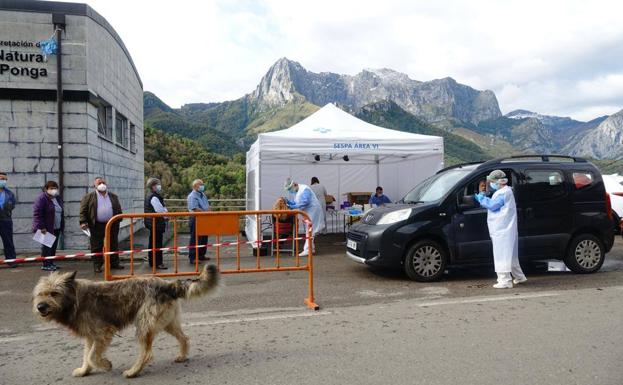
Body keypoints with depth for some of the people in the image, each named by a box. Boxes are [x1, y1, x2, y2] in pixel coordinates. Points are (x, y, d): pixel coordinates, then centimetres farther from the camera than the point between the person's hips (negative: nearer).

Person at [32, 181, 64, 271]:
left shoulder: (58, 199, 14)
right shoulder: (42, 198, -11)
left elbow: (61, 213, 20)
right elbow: (37, 213, -17)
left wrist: (62, 225, 12)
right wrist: (41, 227, -22)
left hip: (56, 228, 7)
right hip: (46, 228, -7)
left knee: (53, 247, 11)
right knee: (46, 246, -2)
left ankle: (51, 263, 20)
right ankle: (45, 265, 5)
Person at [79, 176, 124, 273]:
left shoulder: (113, 197, 12)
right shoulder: (89, 197, 2)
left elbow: (118, 210, 16)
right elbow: (83, 210, -2)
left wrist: (118, 221, 10)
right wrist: (83, 222, -12)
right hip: (97, 226, -3)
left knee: (113, 245, 9)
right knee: (97, 247, 2)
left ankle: (114, 263, 20)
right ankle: (97, 265, 11)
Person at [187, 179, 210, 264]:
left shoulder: (203, 195, 15)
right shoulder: (192, 196, -14)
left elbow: (207, 205, 21)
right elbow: (195, 209, -24)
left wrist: (209, 211, 1)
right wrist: (206, 213, -21)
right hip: (196, 220, -9)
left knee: (204, 238, 14)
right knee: (195, 239, -4)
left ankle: (201, 255, 25)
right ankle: (192, 258, 1)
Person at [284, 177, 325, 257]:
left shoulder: (304, 189, -20)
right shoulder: (296, 192, 11)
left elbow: (305, 202, -29)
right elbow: (296, 203, 11)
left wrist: (293, 207, -27)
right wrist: (288, 202, -7)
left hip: (312, 211, -10)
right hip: (307, 212, 10)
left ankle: (307, 250, -11)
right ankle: (311, 248, 23)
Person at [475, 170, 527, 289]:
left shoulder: (503, 193, -16)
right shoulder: (505, 191, 17)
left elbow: (492, 205, -19)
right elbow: (494, 204, 20)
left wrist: (481, 198, -7)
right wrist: (483, 198, 11)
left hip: (502, 230, -11)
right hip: (505, 229, 11)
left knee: (502, 254, -9)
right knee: (510, 254, 19)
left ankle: (505, 281, -8)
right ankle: (519, 277, 30)